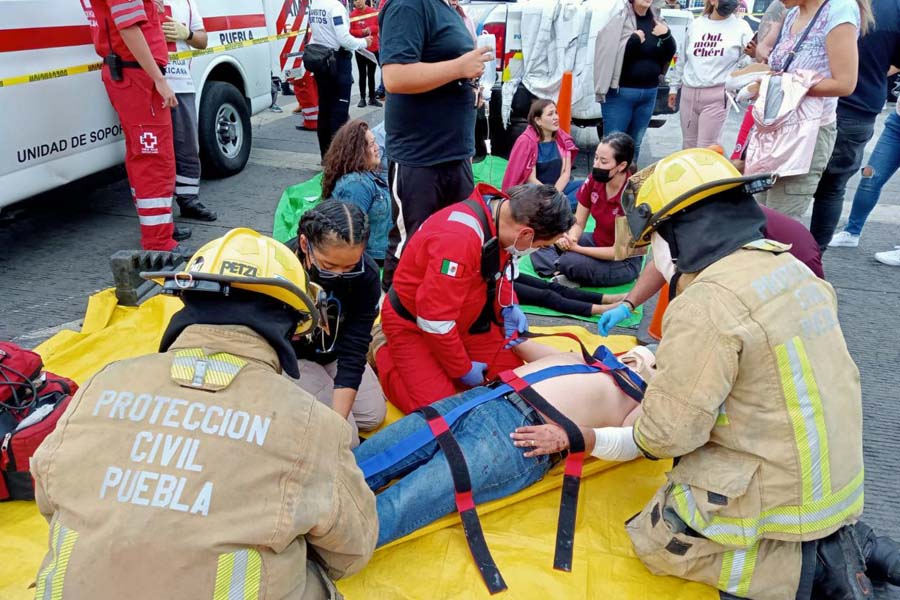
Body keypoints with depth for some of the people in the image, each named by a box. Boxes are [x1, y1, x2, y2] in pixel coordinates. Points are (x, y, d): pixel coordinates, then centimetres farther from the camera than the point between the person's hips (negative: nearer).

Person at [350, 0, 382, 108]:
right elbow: (350, 31, -7)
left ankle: (372, 98, 17)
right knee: (362, 74, 5)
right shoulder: (352, 15, -6)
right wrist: (362, 31, -19)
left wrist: (371, 28, -15)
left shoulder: (374, 12, -3)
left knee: (371, 75, 10)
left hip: (373, 48, 1)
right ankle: (362, 98, 10)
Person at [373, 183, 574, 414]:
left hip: (464, 318, 8)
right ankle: (385, 357, 10)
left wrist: (508, 307, -6)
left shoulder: (504, 211, -12)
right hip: (412, 325, -8)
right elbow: (435, 321, -32)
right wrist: (463, 369, -18)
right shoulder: (458, 239, -38)